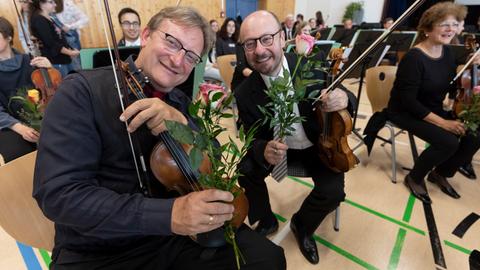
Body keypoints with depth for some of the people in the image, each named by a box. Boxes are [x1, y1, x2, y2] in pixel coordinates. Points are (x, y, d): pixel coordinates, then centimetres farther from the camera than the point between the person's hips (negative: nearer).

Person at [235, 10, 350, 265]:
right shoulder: (244, 93, -18)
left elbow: (339, 96, -9)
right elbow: (254, 138, -12)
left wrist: (344, 98, -35)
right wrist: (264, 150, -37)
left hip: (318, 144, 0)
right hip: (278, 145, 1)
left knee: (333, 192, -21)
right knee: (246, 172, -20)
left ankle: (302, 225, 16)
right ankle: (267, 220, 12)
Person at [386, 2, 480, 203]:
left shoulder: (447, 53, 4)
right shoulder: (414, 57, -21)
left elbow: (453, 87, 10)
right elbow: (408, 101, -25)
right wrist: (442, 122, -24)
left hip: (434, 110, 8)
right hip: (405, 111, -8)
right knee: (448, 142, -24)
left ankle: (440, 173, 19)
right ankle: (414, 178, 2)